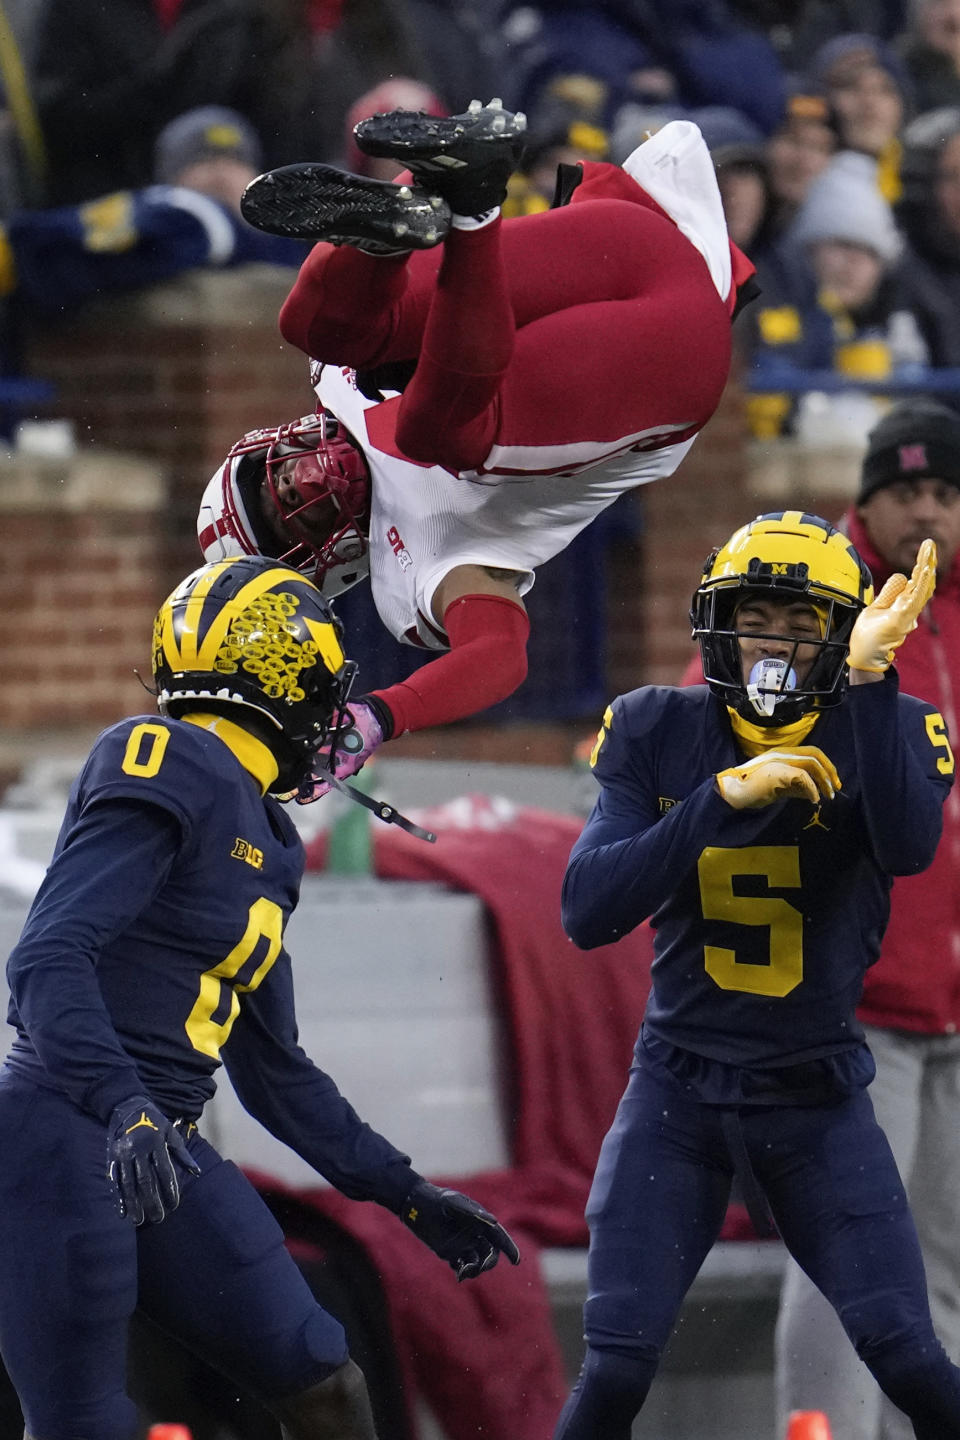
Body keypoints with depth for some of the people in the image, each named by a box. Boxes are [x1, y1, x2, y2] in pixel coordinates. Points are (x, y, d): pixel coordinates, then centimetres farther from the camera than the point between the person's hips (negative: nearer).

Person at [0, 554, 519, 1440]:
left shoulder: (262, 842, 19)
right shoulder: (169, 769, -10)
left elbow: (275, 1073, 27)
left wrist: (406, 1194, 26)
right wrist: (124, 1111, -35)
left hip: (158, 1150, 9)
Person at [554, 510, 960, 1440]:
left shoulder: (879, 732, -6)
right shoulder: (657, 734, -3)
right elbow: (586, 911, -15)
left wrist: (872, 678, -35)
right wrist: (725, 798, -25)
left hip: (816, 1093, 0)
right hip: (679, 1084, 0)